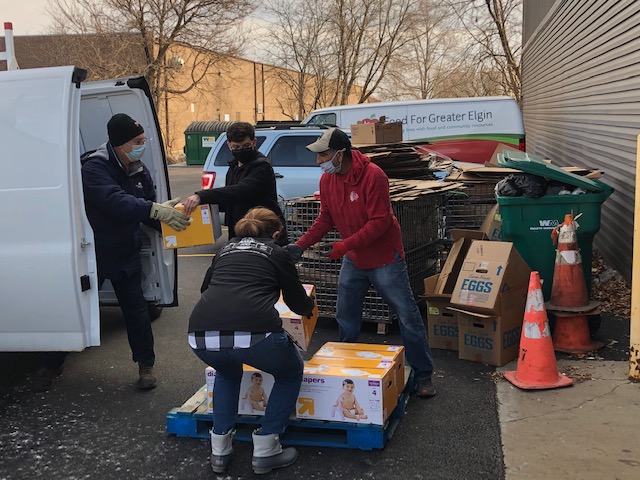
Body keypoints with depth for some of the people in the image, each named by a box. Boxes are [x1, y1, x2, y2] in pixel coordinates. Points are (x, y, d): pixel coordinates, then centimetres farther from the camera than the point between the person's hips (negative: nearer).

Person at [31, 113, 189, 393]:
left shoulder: (140, 172, 2)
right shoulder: (95, 168, -21)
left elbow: (147, 215, 5)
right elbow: (115, 201, -38)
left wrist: (169, 216, -16)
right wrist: (156, 210, -47)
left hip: (126, 253, 5)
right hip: (93, 253, -4)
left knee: (135, 307, 4)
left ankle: (145, 365, 20)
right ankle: (52, 365, 27)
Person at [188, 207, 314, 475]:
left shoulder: (226, 249, 30)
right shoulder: (276, 252, 21)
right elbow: (298, 304, 29)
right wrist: (310, 304, 52)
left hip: (202, 335, 4)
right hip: (253, 332, -4)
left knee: (228, 373, 39)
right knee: (291, 373, 28)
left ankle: (220, 451, 34)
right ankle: (265, 451, 23)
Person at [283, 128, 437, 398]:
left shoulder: (373, 176, -23)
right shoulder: (327, 180, -2)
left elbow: (379, 222, -25)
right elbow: (325, 219, 5)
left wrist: (344, 246, -28)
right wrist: (300, 245, -6)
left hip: (384, 258, -6)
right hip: (352, 260, 7)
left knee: (407, 316, 1)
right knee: (345, 318, 12)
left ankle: (423, 375, 13)